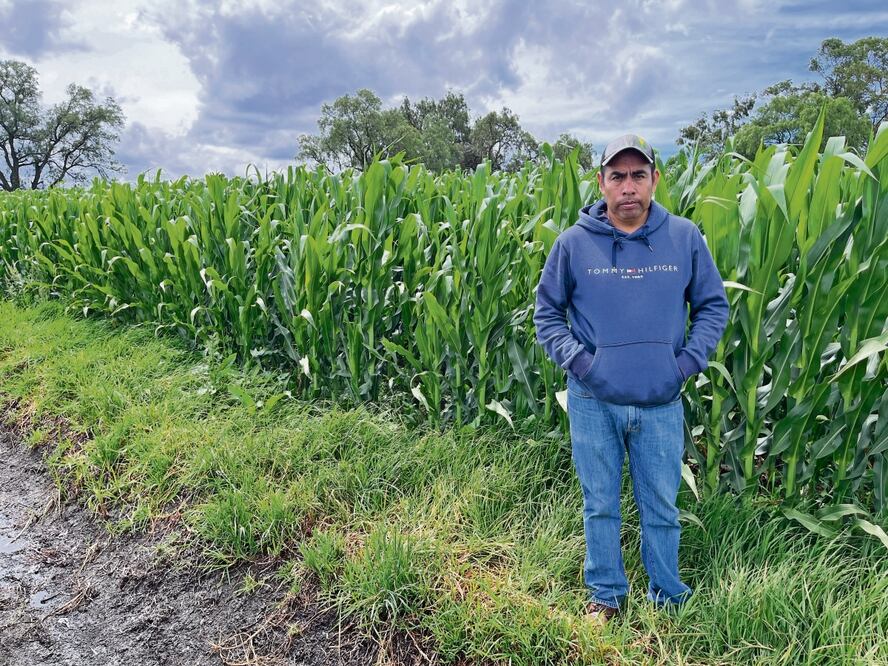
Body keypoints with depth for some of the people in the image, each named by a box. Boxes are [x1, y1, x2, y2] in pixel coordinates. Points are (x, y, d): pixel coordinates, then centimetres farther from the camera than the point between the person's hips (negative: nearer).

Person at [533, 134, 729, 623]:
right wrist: (575, 359, -9)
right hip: (593, 403, 0)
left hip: (662, 403, 1)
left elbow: (713, 306, 8)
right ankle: (605, 594, 34)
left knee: (661, 509, 15)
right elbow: (546, 314, 4)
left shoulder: (685, 238, -3)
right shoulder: (573, 243, -6)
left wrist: (688, 362, -4)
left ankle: (668, 598, 36)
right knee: (600, 506, 14)